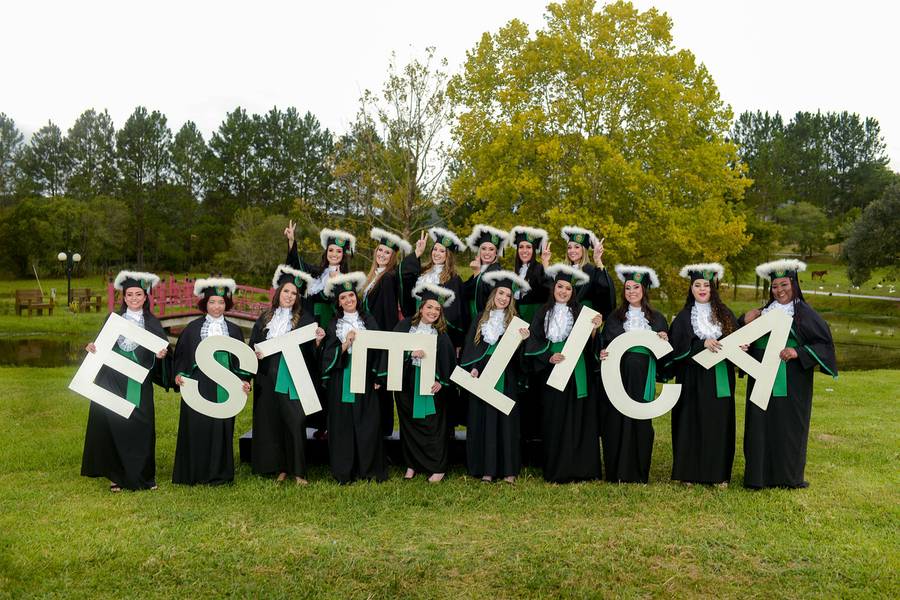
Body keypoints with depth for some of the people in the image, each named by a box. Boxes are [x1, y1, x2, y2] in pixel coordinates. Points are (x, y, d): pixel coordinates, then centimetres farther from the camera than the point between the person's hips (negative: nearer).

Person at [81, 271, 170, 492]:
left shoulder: (152, 323, 7)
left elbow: (163, 350, 5)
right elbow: (101, 345, 9)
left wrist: (161, 355, -17)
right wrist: (92, 347, -11)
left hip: (138, 386, 0)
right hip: (112, 383, 0)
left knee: (140, 428, 1)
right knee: (113, 426, 1)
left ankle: (143, 475, 15)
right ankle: (116, 476, 13)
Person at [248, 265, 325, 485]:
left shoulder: (304, 318, 2)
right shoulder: (265, 318, 11)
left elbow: (310, 351, -1)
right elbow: (252, 345, 15)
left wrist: (317, 341, -21)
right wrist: (255, 354, -5)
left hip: (293, 379, -3)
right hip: (269, 378, 3)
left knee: (295, 423, -6)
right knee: (271, 422, 6)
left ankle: (298, 471, 3)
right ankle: (279, 468, 18)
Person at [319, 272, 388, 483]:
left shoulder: (369, 321, 7)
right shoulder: (334, 325, 7)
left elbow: (377, 350, 5)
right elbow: (328, 355, 0)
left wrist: (377, 378, -2)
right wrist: (346, 344, -16)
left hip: (364, 380, 0)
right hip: (340, 382, 0)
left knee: (367, 425, 0)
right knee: (343, 425, 2)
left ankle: (369, 469, 11)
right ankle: (345, 471, 11)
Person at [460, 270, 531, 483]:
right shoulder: (481, 319, 9)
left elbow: (518, 352, -2)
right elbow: (470, 345, 6)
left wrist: (523, 339, -22)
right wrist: (472, 368, -7)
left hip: (505, 376, -1)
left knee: (506, 419, 0)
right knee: (483, 419, 2)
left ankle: (508, 469, 5)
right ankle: (486, 468, 8)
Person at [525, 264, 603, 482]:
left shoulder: (580, 312, 6)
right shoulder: (543, 313, 8)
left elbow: (588, 343, 1)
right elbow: (534, 342, 3)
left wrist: (595, 328, -18)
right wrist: (548, 357, -13)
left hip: (577, 372, 0)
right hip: (551, 372, 1)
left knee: (578, 419, 1)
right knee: (554, 419, 2)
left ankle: (580, 468, 9)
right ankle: (556, 470, 10)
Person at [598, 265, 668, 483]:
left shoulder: (657, 318, 10)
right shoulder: (615, 317, 10)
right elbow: (604, 344, 8)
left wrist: (664, 340, -10)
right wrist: (602, 354, -13)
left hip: (643, 379, 0)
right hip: (617, 377, 0)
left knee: (641, 422, 1)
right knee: (616, 421, -2)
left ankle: (638, 473, 12)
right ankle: (615, 472, 8)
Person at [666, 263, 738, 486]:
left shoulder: (725, 314, 10)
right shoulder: (684, 317, 5)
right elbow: (676, 344, -6)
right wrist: (702, 343, -18)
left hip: (720, 378, 2)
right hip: (693, 377, -2)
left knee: (719, 422, 2)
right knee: (692, 422, 0)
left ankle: (718, 472, 10)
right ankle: (690, 472, 7)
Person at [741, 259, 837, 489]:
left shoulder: (805, 314, -1)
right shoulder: (762, 313, 10)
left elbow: (825, 344, -3)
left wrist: (798, 352, -17)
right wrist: (745, 323, -6)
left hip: (791, 384, -3)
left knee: (790, 427, 3)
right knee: (760, 425, 3)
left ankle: (789, 475, 17)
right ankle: (759, 475, 11)